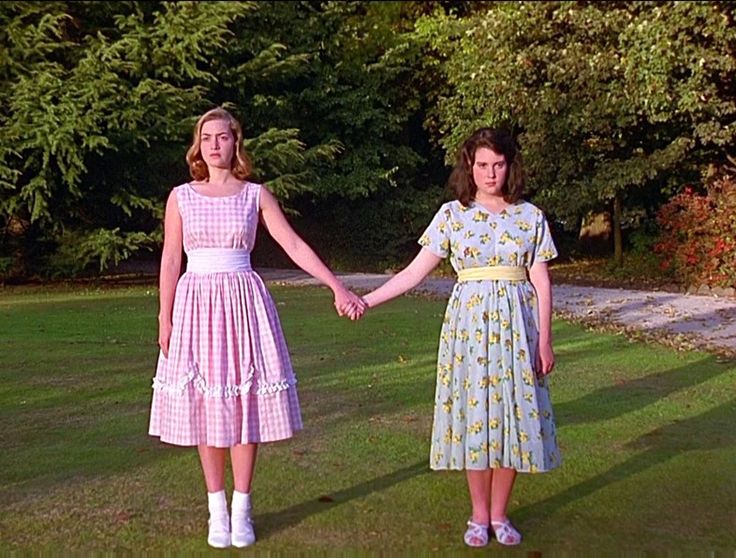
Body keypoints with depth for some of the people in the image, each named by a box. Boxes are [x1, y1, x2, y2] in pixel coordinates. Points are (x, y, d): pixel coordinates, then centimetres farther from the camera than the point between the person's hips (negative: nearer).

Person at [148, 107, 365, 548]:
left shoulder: (256, 195, 4)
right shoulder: (181, 197, 5)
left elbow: (295, 246, 0)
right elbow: (171, 262, 5)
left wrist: (338, 288, -6)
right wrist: (165, 320, 0)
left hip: (244, 302, 0)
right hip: (196, 304, 0)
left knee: (246, 405, 1)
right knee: (207, 408, 3)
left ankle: (242, 510, 13)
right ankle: (217, 510, 15)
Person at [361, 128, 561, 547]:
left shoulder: (530, 217, 3)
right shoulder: (452, 215, 2)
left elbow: (541, 283, 4)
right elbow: (416, 271, 1)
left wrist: (545, 340, -1)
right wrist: (367, 300, -6)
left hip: (517, 324, 1)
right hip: (469, 321, 0)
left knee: (513, 415, 3)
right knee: (474, 414, 3)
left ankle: (499, 514, 19)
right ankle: (480, 516, 18)